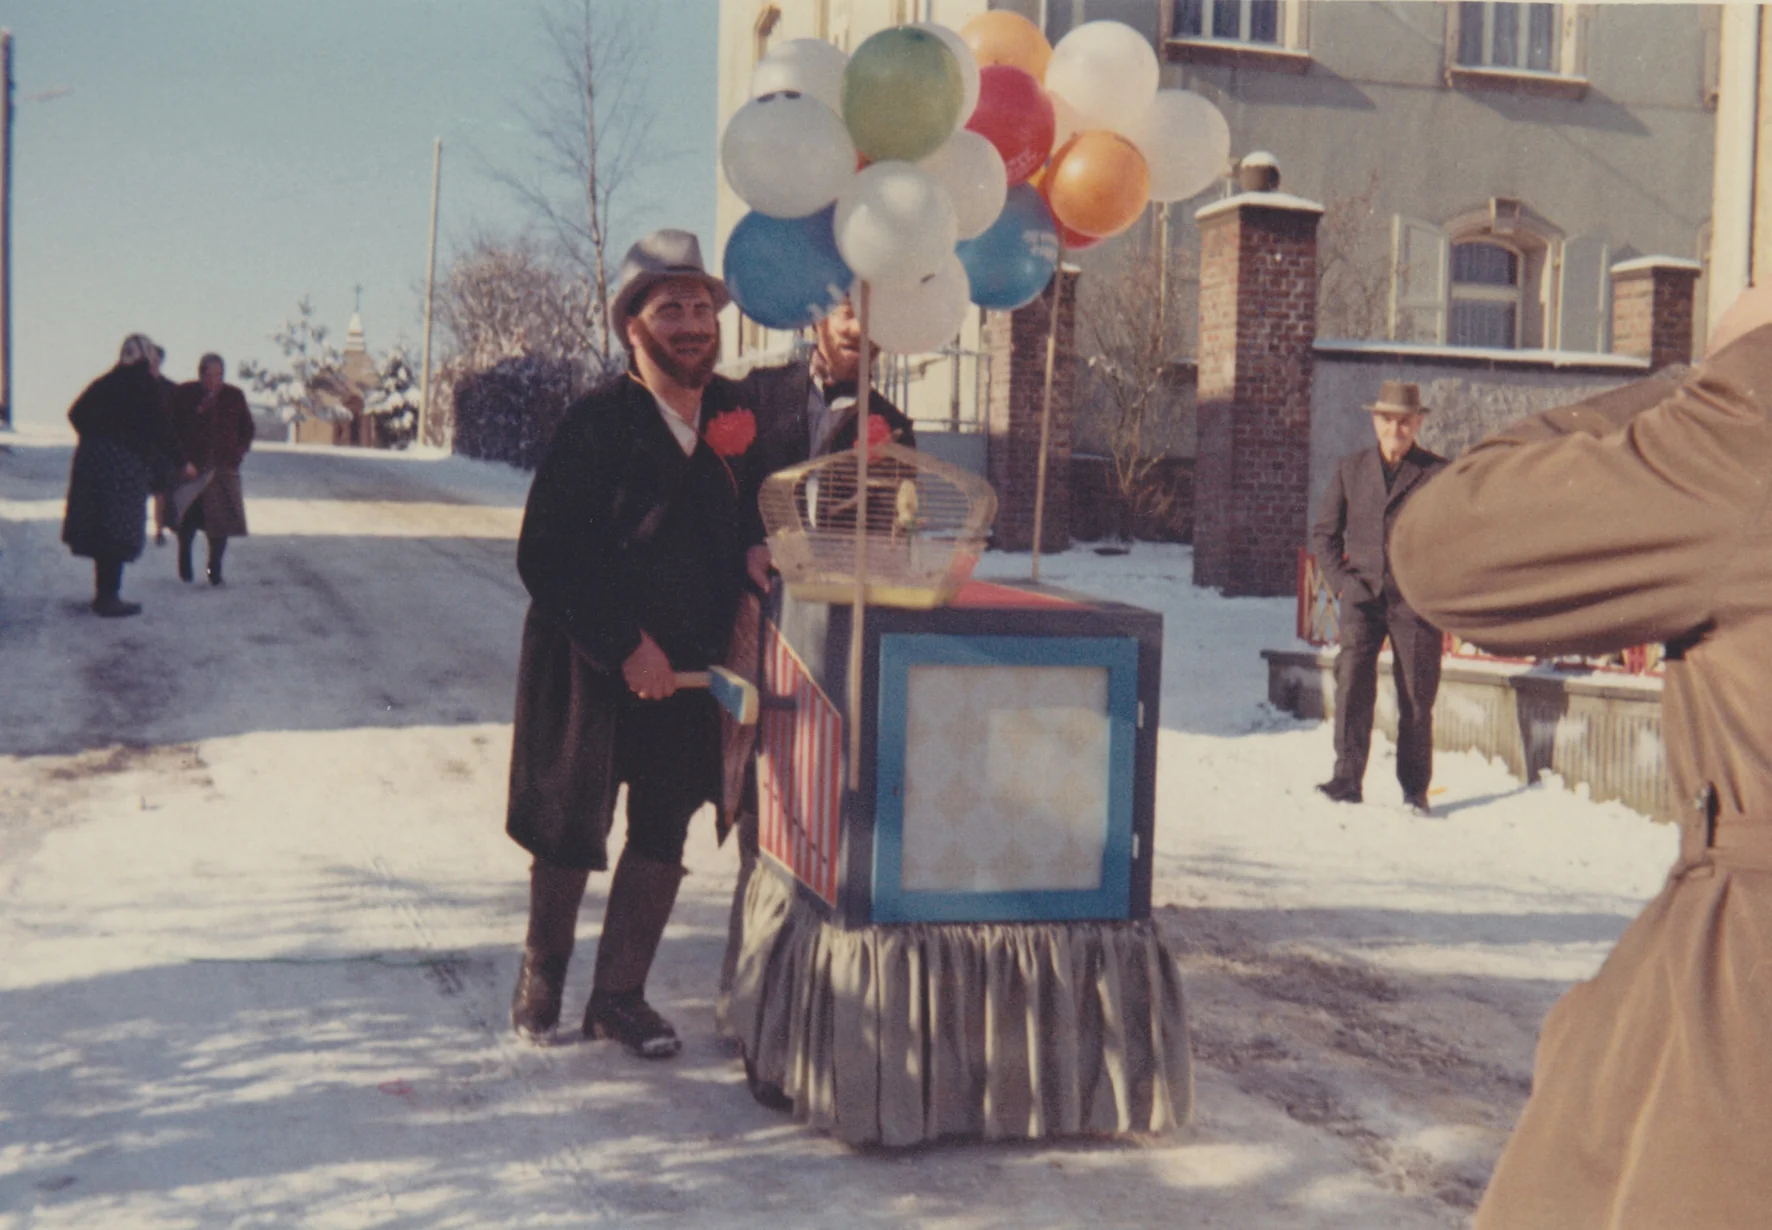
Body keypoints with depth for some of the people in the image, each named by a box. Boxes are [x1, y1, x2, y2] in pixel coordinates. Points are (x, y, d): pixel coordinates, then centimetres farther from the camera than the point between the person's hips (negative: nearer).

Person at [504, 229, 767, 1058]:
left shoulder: (740, 412, 2)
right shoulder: (596, 424, -14)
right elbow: (545, 559, -15)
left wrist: (755, 552, -5)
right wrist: (625, 645, -19)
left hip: (690, 664, 4)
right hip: (592, 668, -4)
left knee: (664, 834, 9)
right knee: (570, 833, 10)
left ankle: (620, 994, 24)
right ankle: (542, 971, 34)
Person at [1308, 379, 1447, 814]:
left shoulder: (1438, 473, 3)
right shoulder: (1350, 469, 11)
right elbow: (1323, 531, 14)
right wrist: (1341, 580, 1)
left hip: (1415, 602, -2)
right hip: (1363, 598, 2)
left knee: (1416, 697, 3)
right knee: (1352, 685, -11)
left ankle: (1415, 789, 14)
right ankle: (1348, 778, -7)